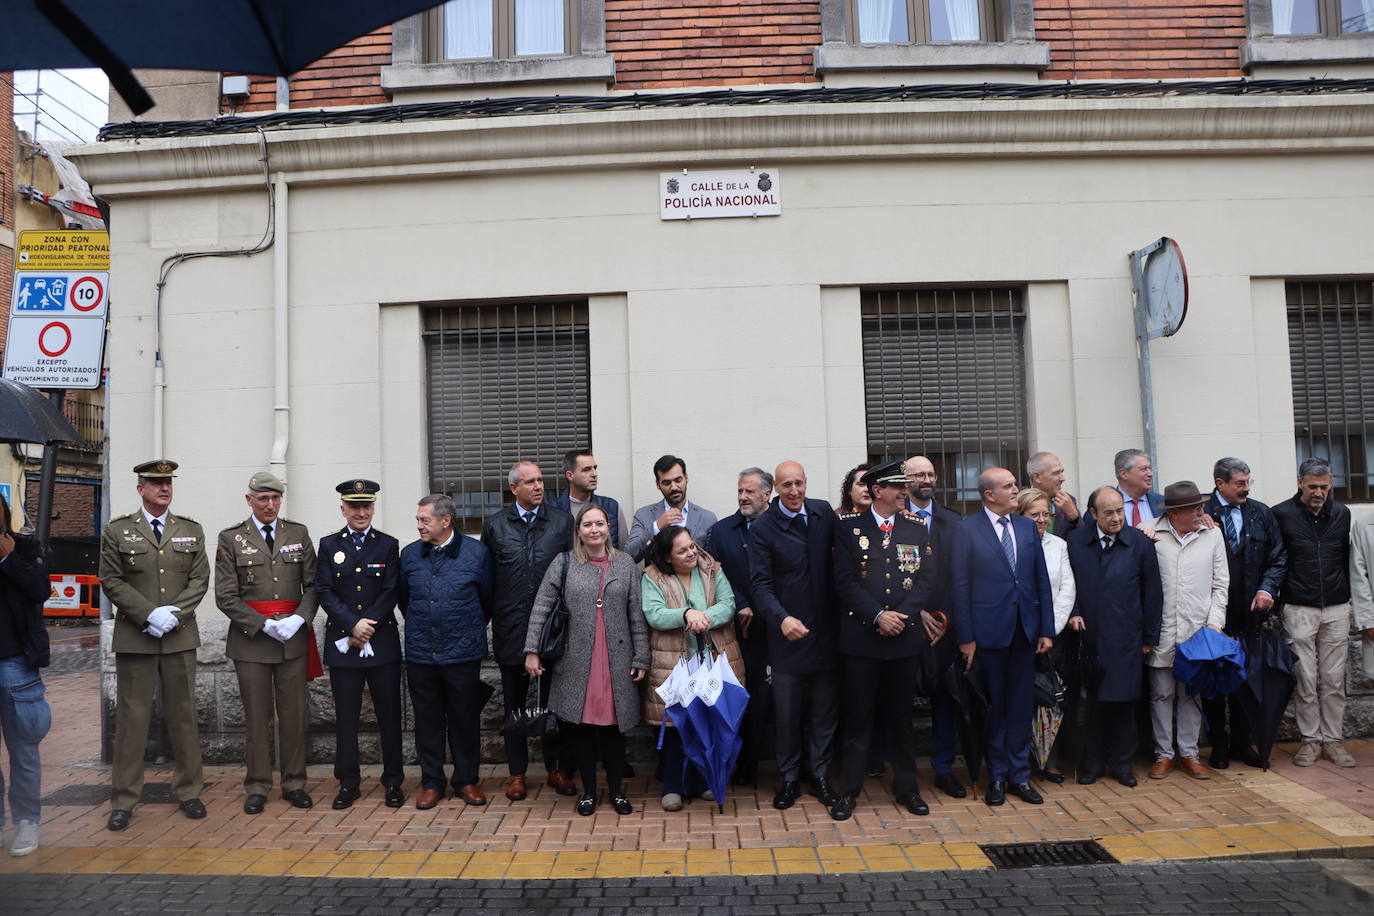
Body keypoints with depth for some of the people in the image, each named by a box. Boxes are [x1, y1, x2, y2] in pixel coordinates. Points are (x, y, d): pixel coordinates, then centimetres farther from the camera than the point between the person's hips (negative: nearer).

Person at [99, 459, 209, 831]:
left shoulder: (191, 530, 9)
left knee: (183, 715, 8)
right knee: (131, 717, 1)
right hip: (134, 637, -2)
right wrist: (150, 615, -13)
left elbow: (200, 580, 5)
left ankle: (188, 792, 18)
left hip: (180, 636, 2)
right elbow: (111, 581, -3)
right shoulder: (117, 530, 4)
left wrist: (174, 613, -11)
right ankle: (123, 800, 12)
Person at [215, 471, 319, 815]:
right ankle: (257, 787, 18)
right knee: (256, 716, 5)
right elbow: (225, 596, -4)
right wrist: (265, 625, -12)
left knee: (294, 713, 7)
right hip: (250, 638, -1)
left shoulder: (299, 534, 7)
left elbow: (313, 585, 5)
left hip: (294, 638, 2)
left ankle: (294, 783, 18)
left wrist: (299, 619, -12)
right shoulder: (231, 538, 1)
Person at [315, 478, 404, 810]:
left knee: (389, 714, 4)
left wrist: (367, 629, -11)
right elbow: (324, 593, -2)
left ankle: (393, 782, 15)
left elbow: (391, 593, -1)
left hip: (383, 642, 0)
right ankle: (348, 784, 17)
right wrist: (354, 625, -13)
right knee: (346, 717, 6)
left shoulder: (388, 545, 5)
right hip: (341, 642, 0)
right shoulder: (329, 545, 6)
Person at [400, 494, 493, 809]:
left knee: (465, 720, 7)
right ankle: (431, 783, 23)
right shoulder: (409, 554, 3)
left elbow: (487, 598, 6)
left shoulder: (476, 552, -5)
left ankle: (466, 780, 22)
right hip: (420, 653, 2)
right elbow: (402, 598, 17)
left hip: (463, 653, -2)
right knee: (428, 721, 10)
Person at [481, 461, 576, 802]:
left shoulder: (562, 521, 2)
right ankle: (517, 772, 22)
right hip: (511, 630, 0)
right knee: (514, 703, 10)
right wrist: (490, 618, 2)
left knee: (553, 701, 9)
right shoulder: (494, 525, 2)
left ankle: (555, 768, 23)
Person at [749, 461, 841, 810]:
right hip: (789, 633, -3)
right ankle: (789, 779, 23)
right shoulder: (762, 528, -8)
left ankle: (821, 775, 28)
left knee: (825, 710, 12)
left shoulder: (824, 512, 3)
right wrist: (782, 618, -30)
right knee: (787, 712, 6)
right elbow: (761, 583, -14)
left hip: (826, 631, 3)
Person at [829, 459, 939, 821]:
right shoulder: (849, 526, -1)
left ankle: (907, 787, 25)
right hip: (861, 636, -2)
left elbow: (929, 577, 1)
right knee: (858, 715, 3)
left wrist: (902, 615, -11)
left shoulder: (917, 528, 7)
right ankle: (849, 790, 14)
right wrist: (878, 616, -15)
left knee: (902, 716, 12)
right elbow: (845, 580, -7)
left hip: (905, 637, 3)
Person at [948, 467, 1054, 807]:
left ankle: (1019, 775, 21)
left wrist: (1046, 629, 4)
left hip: (1025, 629, 4)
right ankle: (996, 776, 20)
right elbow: (959, 586, -7)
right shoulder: (967, 530, -5)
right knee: (993, 705, 7)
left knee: (1021, 704, 10)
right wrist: (965, 637, -10)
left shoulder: (1027, 527, 8)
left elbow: (1042, 581, 9)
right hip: (989, 630, -4)